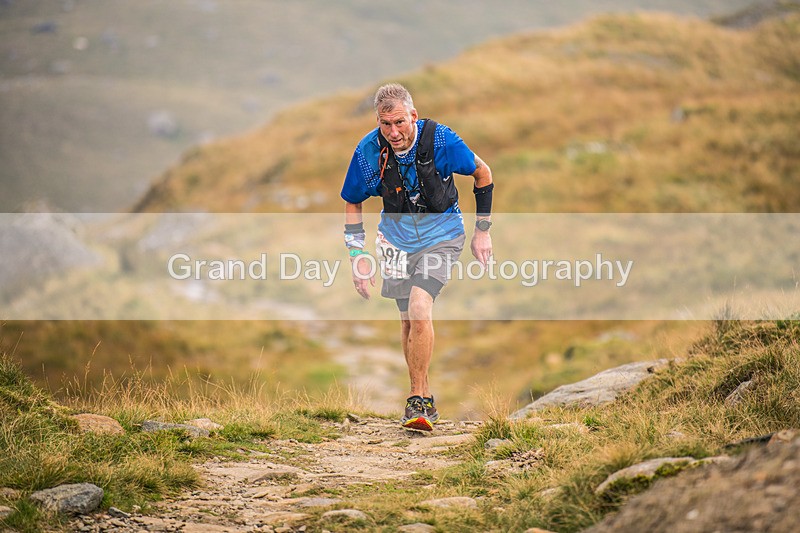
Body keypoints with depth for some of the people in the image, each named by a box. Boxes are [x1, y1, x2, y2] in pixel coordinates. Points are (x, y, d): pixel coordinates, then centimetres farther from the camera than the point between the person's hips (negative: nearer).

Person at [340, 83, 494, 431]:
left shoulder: (440, 140, -23)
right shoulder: (369, 152, -17)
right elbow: (352, 203, 1)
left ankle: (417, 401, -13)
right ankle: (424, 398, 24)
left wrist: (482, 230, -2)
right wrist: (357, 255, -6)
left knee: (420, 309, -22)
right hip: (397, 238, 3)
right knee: (409, 319, 6)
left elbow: (482, 173, -4)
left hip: (441, 236, -3)